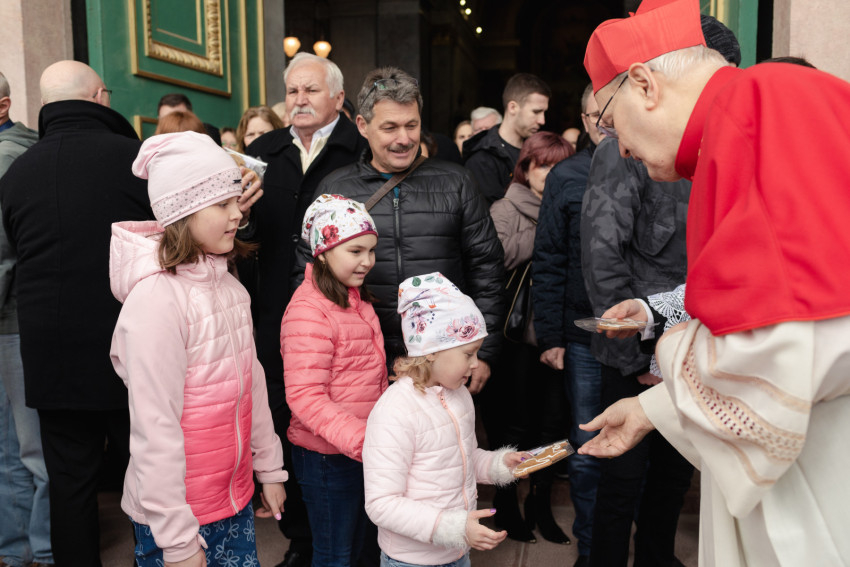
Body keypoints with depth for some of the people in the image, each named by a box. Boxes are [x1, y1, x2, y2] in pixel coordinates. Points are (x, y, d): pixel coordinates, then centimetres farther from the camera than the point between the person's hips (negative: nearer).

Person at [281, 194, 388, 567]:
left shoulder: (355, 298, 8)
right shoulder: (309, 310, -21)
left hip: (362, 450, 8)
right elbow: (304, 397, -26)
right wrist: (361, 440, -32)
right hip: (328, 456, -8)